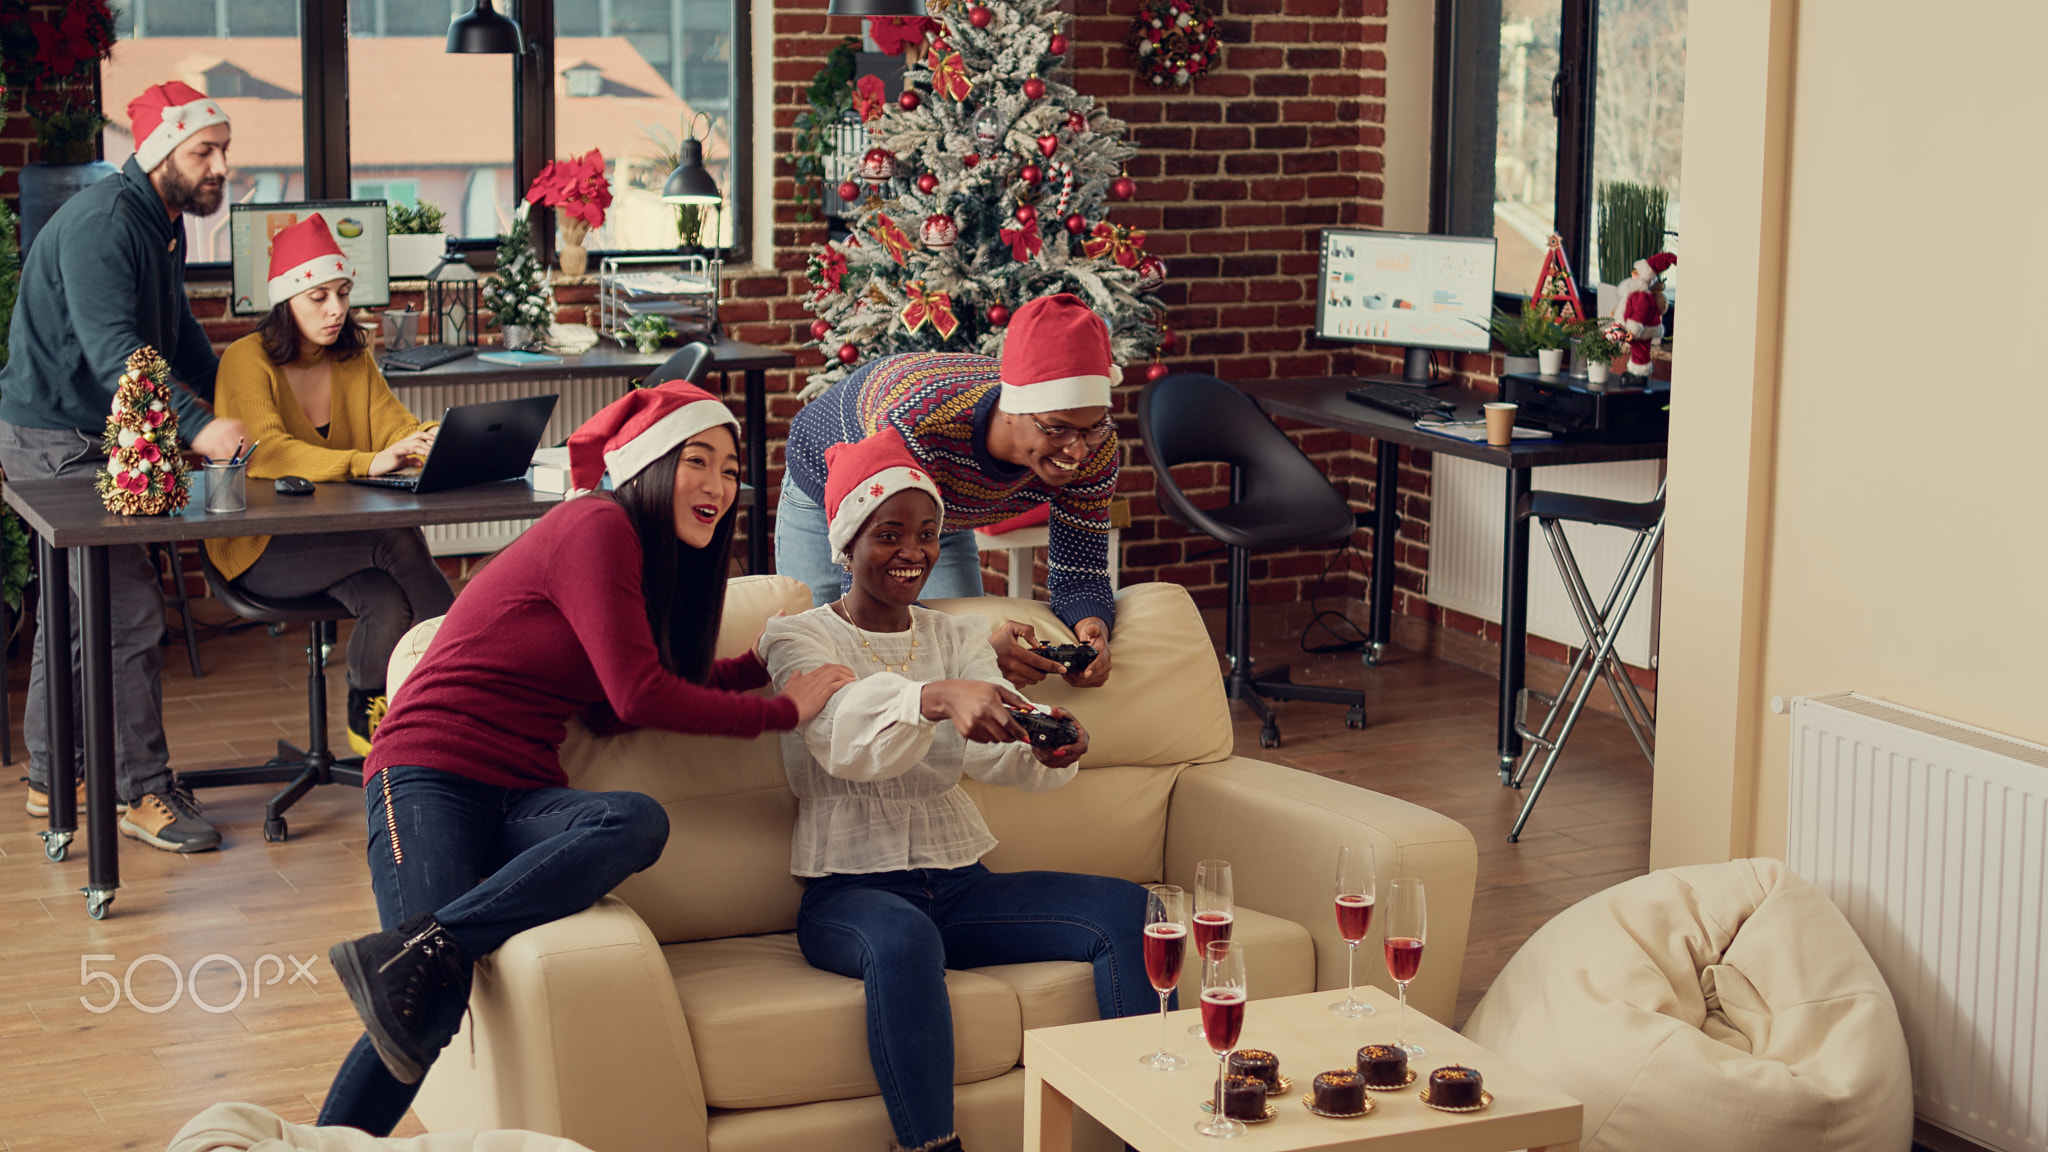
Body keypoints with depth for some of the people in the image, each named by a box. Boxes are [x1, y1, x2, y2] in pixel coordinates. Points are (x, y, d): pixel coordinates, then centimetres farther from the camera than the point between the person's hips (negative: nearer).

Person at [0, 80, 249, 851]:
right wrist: (196, 428, -43)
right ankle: (145, 794, -7)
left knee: (76, 608, 17)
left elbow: (179, 334, 24)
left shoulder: (164, 224, 11)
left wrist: (232, 406, 17)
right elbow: (113, 348, -33)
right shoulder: (101, 224, -22)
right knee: (129, 612, -12)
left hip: (93, 439, 10)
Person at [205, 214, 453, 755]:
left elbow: (396, 426, 2)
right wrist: (366, 463, -40)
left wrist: (436, 441, -25)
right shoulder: (247, 361, -9)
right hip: (260, 548, -5)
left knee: (389, 605, -30)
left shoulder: (354, 360, 12)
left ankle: (368, 720, -8)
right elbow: (268, 452, -25)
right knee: (397, 538, -31)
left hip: (339, 536, 5)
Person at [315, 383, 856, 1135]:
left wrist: (759, 661, 22)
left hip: (522, 796, 7)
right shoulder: (596, 529, -8)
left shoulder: (656, 557, 20)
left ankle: (411, 955, -25)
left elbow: (611, 712, 18)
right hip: (433, 774, -7)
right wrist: (783, 712, -4)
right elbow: (639, 698, -12)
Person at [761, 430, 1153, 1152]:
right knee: (902, 938, -39)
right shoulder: (798, 639, 1)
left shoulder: (960, 637, 15)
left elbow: (989, 751, -5)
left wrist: (1048, 752, -30)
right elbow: (844, 740, -22)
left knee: (1126, 909, -17)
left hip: (960, 883, 5)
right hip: (850, 887, -5)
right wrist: (937, 698, -43)